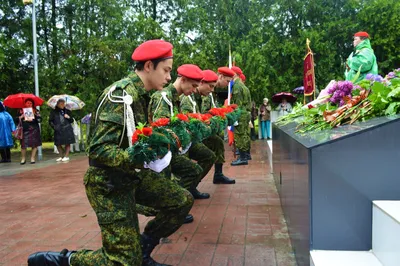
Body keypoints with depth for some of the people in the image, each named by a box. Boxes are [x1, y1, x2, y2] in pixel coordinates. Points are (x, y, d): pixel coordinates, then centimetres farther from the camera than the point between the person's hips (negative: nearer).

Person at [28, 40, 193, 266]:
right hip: (109, 184, -9)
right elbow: (98, 150, -27)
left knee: (183, 201, 7)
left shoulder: (140, 94, 5)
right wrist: (136, 160, -41)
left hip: (132, 176, 9)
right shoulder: (120, 96, -23)